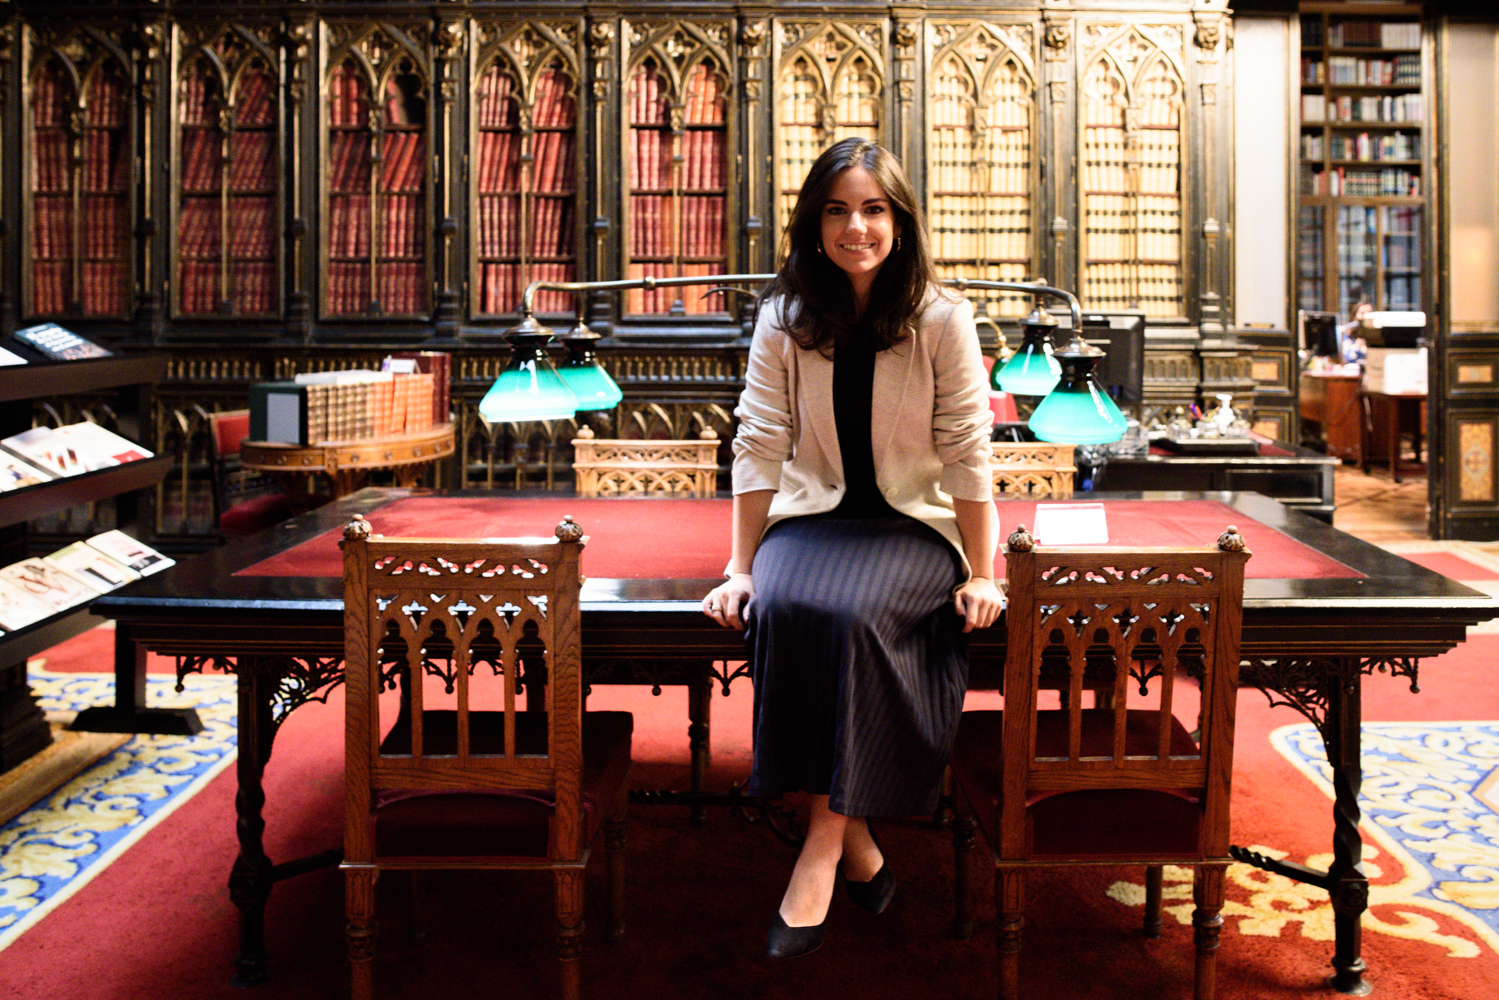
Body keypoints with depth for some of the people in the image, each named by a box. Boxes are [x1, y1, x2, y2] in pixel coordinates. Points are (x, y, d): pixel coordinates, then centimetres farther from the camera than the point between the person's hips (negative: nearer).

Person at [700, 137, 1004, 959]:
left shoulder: (942, 319, -6)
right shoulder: (785, 316, 0)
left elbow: (967, 455, -5)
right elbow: (760, 447, 1)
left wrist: (981, 577, -5)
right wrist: (739, 568, -1)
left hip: (913, 523, -2)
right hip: (811, 514, 2)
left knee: (851, 612, -33)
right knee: (782, 607, -30)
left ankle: (823, 848, -20)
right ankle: (856, 842, -17)